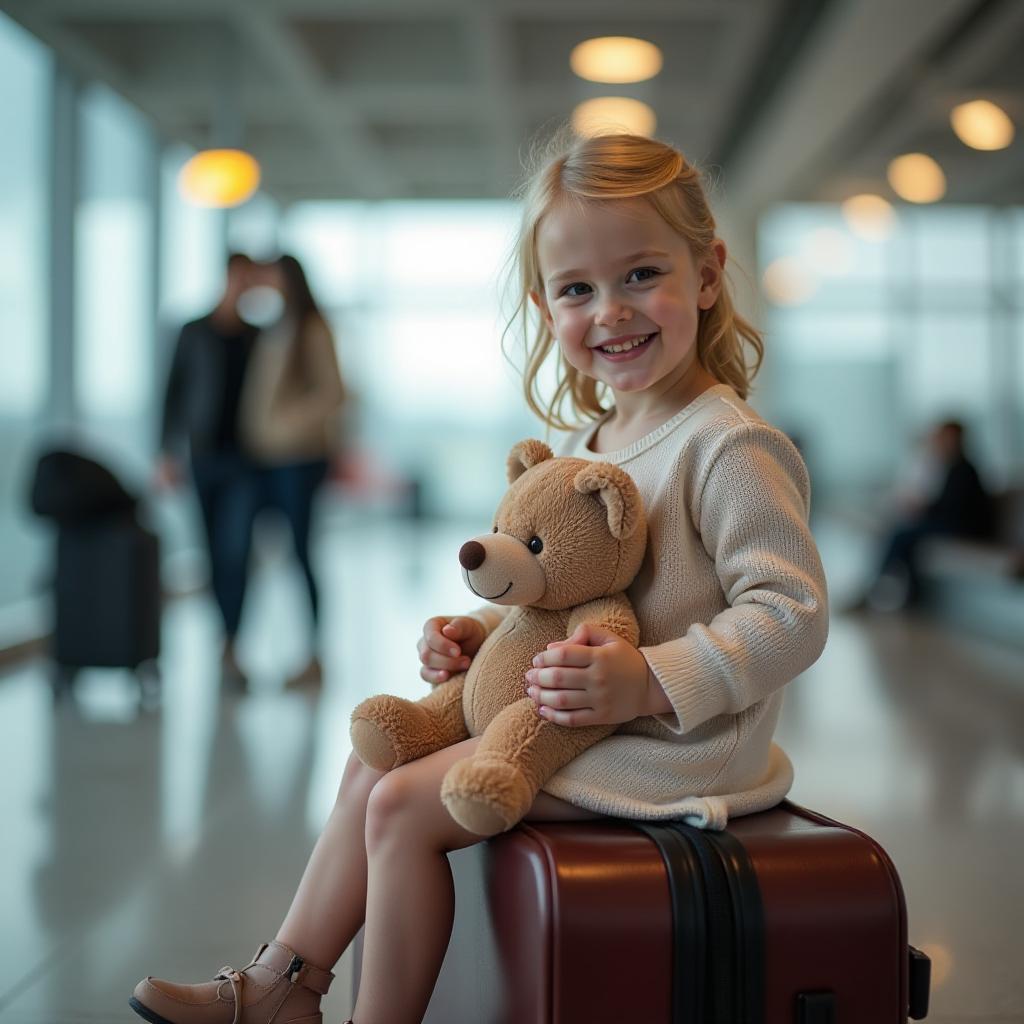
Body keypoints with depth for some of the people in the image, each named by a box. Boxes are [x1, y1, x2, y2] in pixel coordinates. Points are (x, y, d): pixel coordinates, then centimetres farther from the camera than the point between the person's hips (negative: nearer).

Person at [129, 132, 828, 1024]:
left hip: (666, 747, -10)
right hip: (569, 718, 10)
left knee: (402, 806, -13)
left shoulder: (730, 446, -20)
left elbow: (792, 613, -23)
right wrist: (481, 631, 4)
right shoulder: (589, 442, 9)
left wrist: (650, 682, -30)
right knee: (377, 754, 14)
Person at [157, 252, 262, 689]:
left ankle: (229, 648, -7)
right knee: (215, 550, 7)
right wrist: (168, 453, -6)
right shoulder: (195, 333, 3)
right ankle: (229, 632, 26)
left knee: (236, 550, -10)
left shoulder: (256, 338, 8)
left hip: (245, 459, 0)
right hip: (205, 454, 0)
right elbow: (175, 394, 2)